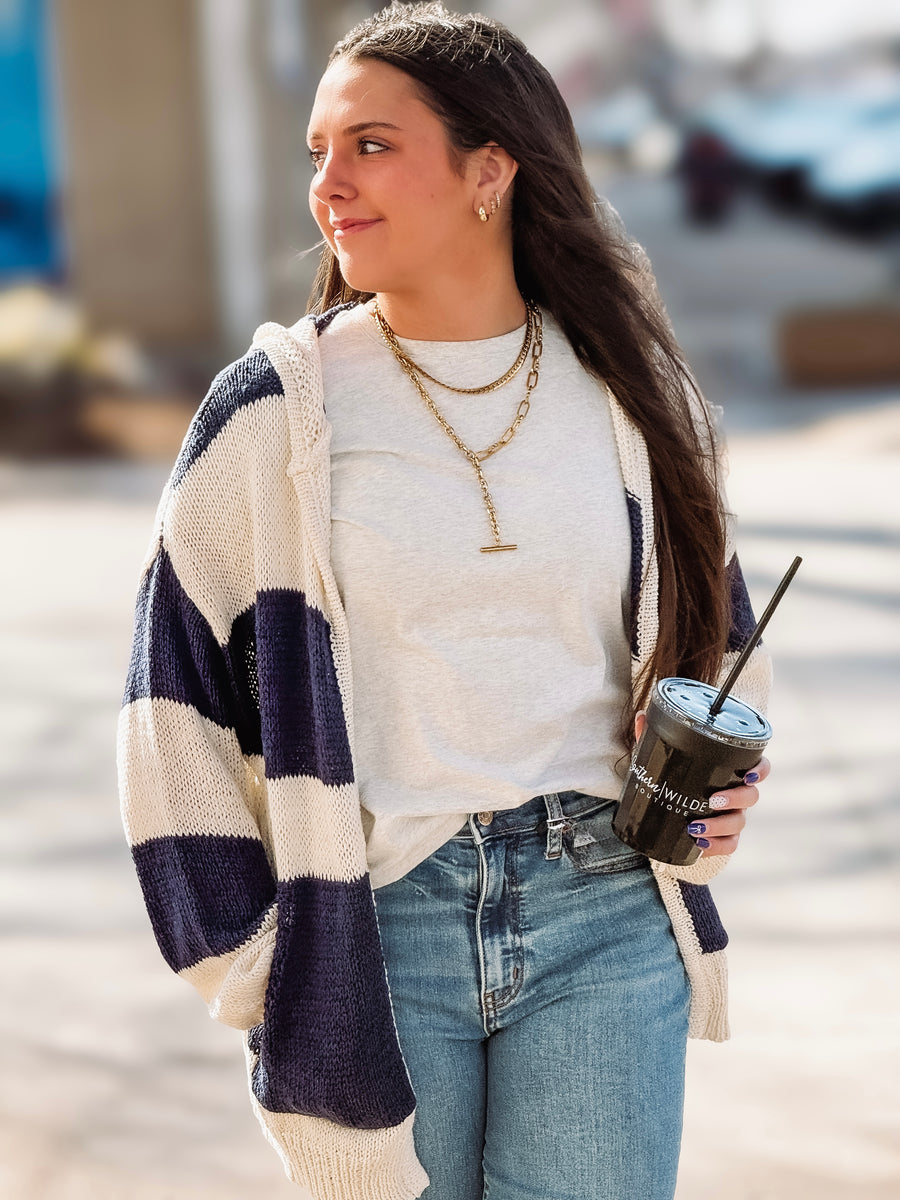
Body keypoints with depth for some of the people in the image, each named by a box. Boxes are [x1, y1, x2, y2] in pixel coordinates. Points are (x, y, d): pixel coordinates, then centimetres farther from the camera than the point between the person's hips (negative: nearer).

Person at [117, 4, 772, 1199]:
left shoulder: (623, 394, 5)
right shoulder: (274, 412, -2)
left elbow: (714, 627, 20)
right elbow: (176, 697, 1)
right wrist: (250, 964, -2)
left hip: (604, 920, 1)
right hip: (373, 932, -1)